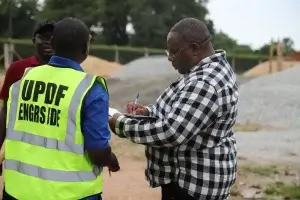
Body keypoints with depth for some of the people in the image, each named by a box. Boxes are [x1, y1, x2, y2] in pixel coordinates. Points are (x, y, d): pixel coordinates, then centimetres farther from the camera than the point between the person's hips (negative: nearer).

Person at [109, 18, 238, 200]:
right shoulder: (212, 68, 7)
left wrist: (122, 124, -19)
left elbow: (170, 133, -30)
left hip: (195, 184, -10)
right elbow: (180, 114, 17)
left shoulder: (205, 84, -27)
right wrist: (148, 112, 1)